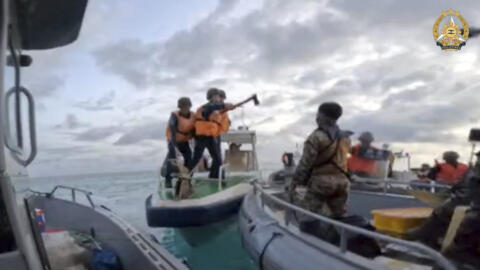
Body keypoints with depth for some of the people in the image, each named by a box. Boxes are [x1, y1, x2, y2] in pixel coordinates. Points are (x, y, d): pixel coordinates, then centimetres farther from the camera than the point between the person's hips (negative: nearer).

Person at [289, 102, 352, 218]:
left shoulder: (317, 137, -11)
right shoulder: (345, 137, 11)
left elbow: (305, 163, -13)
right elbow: (340, 160, 14)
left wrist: (294, 183, -7)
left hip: (321, 181, -7)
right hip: (342, 181, 7)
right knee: (339, 216, 15)